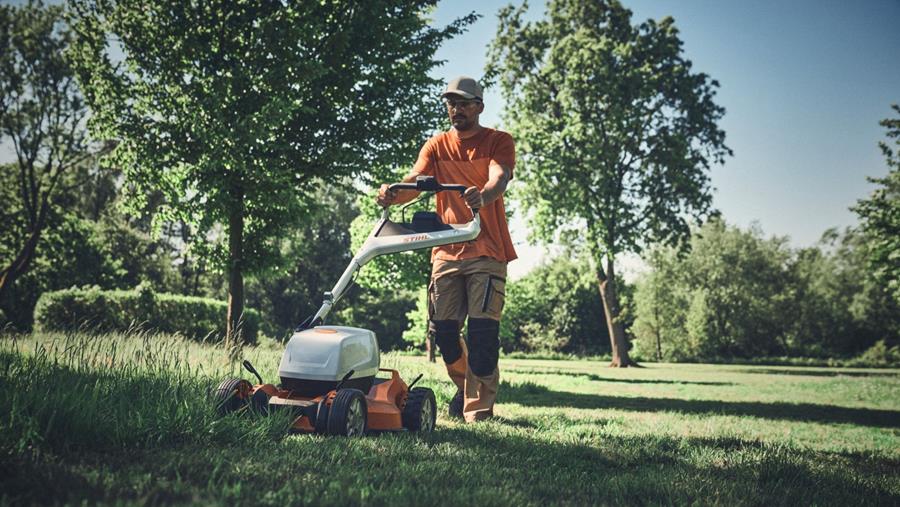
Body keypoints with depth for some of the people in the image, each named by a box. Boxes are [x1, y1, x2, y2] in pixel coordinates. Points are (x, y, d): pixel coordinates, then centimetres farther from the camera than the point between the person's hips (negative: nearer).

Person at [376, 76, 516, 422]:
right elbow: (415, 181, -4)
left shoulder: (498, 142, 1)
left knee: (482, 330, -9)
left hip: (487, 251, -3)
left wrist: (482, 196, -43)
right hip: (447, 251, 4)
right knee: (443, 328, 2)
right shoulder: (436, 146, 12)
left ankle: (478, 409, -1)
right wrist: (393, 195, -27)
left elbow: (499, 179, -19)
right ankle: (464, 385, 28)